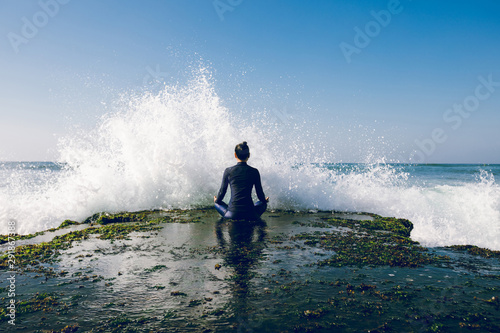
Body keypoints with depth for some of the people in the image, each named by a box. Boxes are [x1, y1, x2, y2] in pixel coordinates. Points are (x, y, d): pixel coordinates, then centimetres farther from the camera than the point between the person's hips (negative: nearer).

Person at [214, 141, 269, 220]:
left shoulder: (228, 171, -3)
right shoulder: (254, 172, -2)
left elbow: (223, 190, 8)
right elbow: (259, 192, 7)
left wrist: (217, 200, 31)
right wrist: (264, 201, 31)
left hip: (232, 214, 0)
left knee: (217, 204, 31)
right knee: (263, 204, 33)